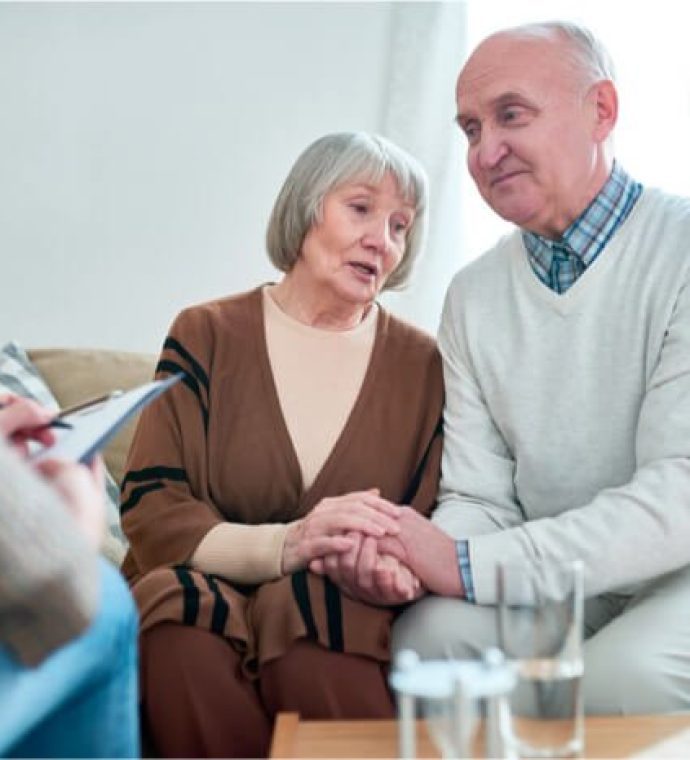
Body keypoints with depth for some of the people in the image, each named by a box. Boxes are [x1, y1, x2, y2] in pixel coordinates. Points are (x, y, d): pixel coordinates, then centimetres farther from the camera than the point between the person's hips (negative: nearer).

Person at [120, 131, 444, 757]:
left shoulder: (422, 365, 9)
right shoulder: (208, 336, 5)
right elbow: (151, 513, -5)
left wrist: (396, 569, -23)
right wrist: (284, 545, -24)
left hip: (342, 617, 0)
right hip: (206, 608, 1)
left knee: (312, 657, -35)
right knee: (181, 649, -34)